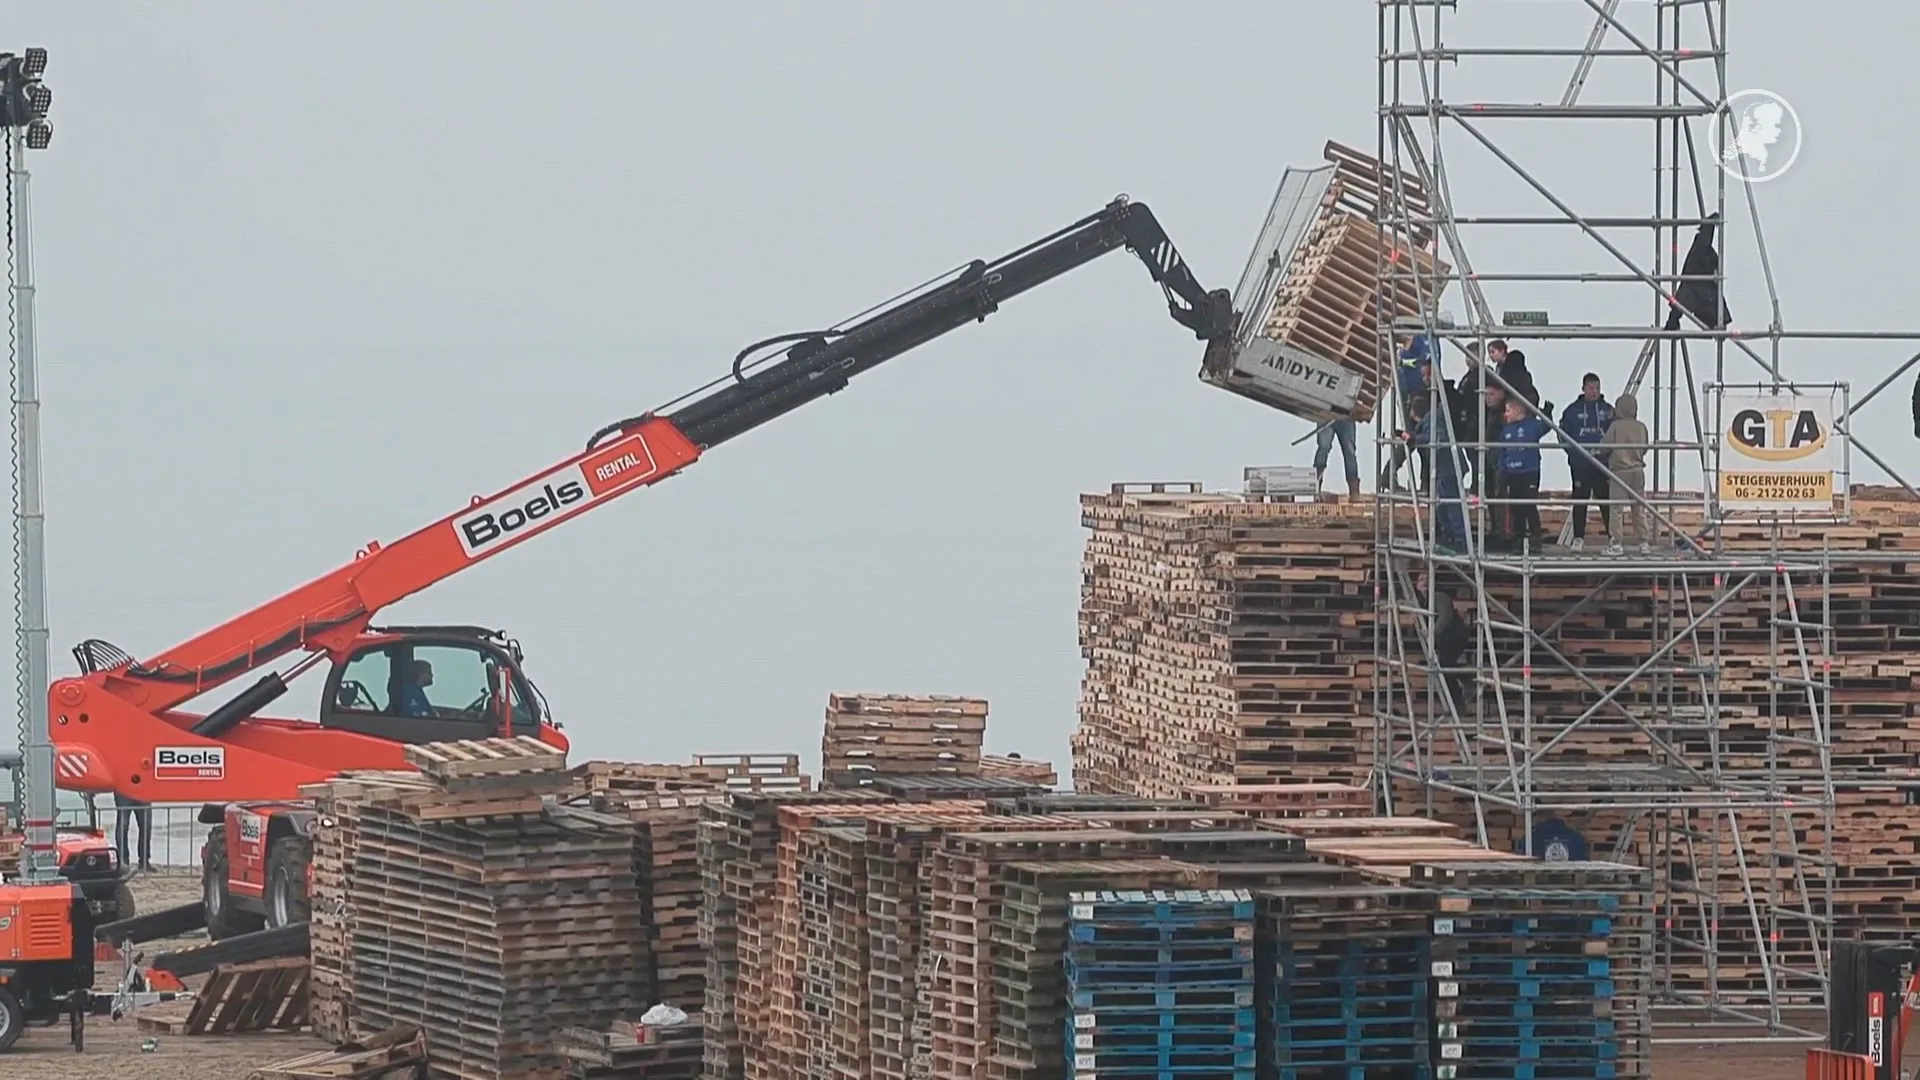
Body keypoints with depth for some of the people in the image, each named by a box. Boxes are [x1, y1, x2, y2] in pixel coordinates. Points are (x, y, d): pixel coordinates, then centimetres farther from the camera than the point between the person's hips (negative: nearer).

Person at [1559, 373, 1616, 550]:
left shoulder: (1607, 410, 6)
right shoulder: (1573, 410, 5)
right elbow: (1563, 435, 7)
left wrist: (1608, 451, -5)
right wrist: (1574, 451, -4)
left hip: (1603, 462, 0)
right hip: (1580, 464, 0)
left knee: (1606, 500, -1)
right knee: (1580, 501, 2)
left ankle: (1613, 535, 6)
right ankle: (1578, 537, 8)